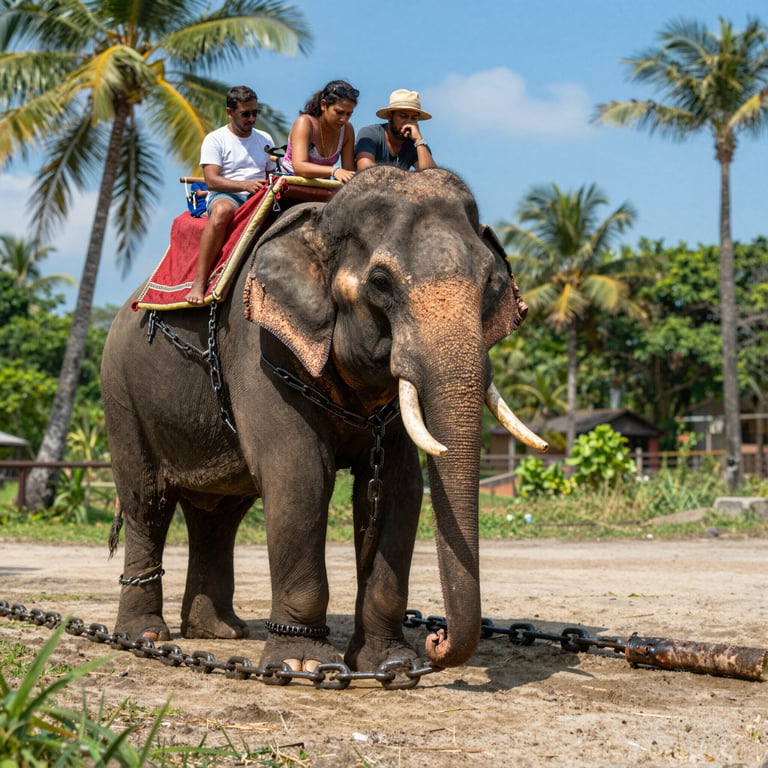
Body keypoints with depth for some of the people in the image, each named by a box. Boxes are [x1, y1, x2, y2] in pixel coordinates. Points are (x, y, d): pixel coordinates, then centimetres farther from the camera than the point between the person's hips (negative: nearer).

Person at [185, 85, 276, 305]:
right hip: (224, 197, -4)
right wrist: (245, 185, -24)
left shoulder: (264, 139, 20)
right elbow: (211, 180, -10)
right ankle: (199, 282, -43)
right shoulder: (216, 139, 3)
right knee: (222, 210, -42)